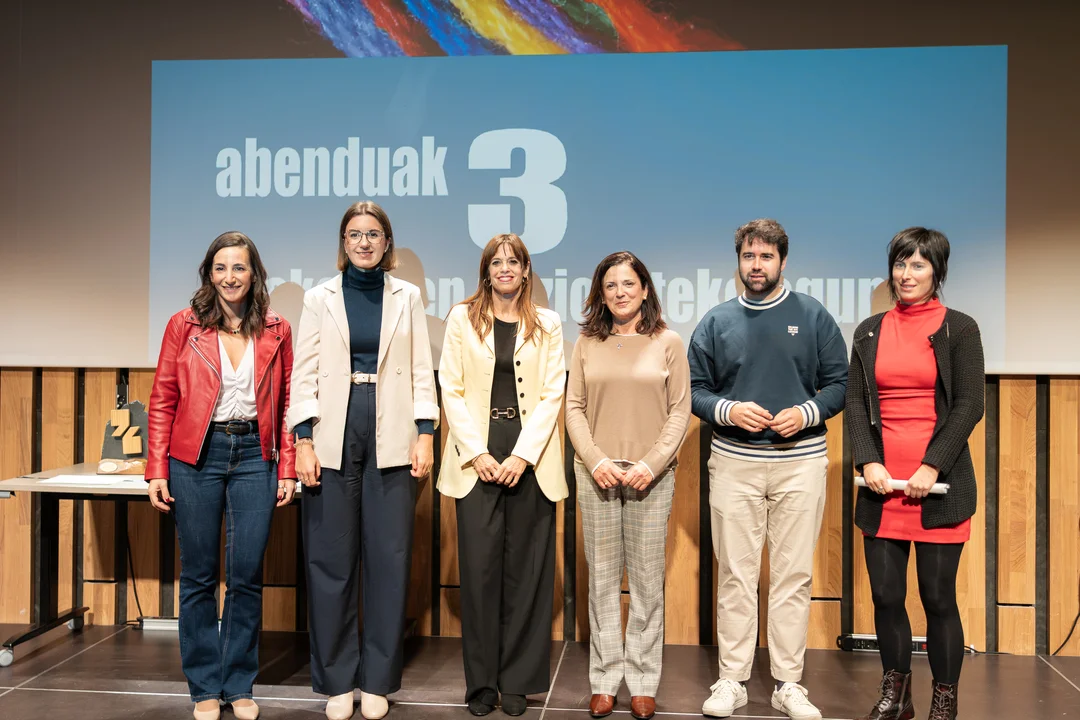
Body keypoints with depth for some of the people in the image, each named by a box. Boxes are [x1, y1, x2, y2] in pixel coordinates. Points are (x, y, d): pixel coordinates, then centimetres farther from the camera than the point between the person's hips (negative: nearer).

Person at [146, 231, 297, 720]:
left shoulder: (276, 331, 5)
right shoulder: (184, 325, 2)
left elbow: (285, 405, 8)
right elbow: (162, 401, 2)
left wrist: (287, 469, 3)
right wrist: (156, 472, -3)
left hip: (254, 455, 1)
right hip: (196, 456, -1)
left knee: (247, 576, 4)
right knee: (199, 577, 7)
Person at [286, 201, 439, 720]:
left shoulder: (407, 297, 10)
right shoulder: (319, 299, 8)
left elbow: (421, 371, 7)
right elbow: (304, 373, 3)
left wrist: (425, 434, -2)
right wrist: (304, 440, -6)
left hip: (390, 440, 0)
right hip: (333, 437, 0)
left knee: (389, 558, 2)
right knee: (330, 560, 3)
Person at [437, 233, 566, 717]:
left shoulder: (546, 325, 9)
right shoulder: (462, 318, 8)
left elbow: (552, 395, 1)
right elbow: (451, 390, 2)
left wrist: (522, 455, -10)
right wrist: (477, 453, -8)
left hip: (530, 457, 0)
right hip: (477, 454, 0)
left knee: (525, 567, 2)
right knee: (479, 564, 0)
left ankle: (518, 679, 13)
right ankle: (481, 681, 11)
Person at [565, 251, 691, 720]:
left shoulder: (668, 342, 3)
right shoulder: (587, 343, 7)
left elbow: (680, 411, 0)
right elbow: (574, 407, 5)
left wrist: (651, 464, -11)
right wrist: (595, 460, -8)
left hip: (651, 476, -1)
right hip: (597, 474, 1)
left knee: (647, 579, 4)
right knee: (602, 577, 7)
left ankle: (643, 682, 16)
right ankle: (604, 680, 18)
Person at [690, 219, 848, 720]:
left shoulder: (813, 317, 5)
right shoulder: (717, 321, 7)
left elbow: (840, 384, 4)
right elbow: (694, 388, 7)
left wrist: (806, 413, -13)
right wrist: (729, 410, -11)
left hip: (800, 462, 0)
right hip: (733, 462, 1)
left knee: (793, 576, 5)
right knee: (735, 575, 6)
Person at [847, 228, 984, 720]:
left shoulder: (959, 329, 1)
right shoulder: (870, 331, 11)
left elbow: (970, 405, -4)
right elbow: (855, 401, 7)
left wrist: (932, 467, -13)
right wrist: (868, 462, -7)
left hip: (939, 485, -3)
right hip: (881, 482, 3)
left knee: (938, 597, 3)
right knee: (886, 595, 7)